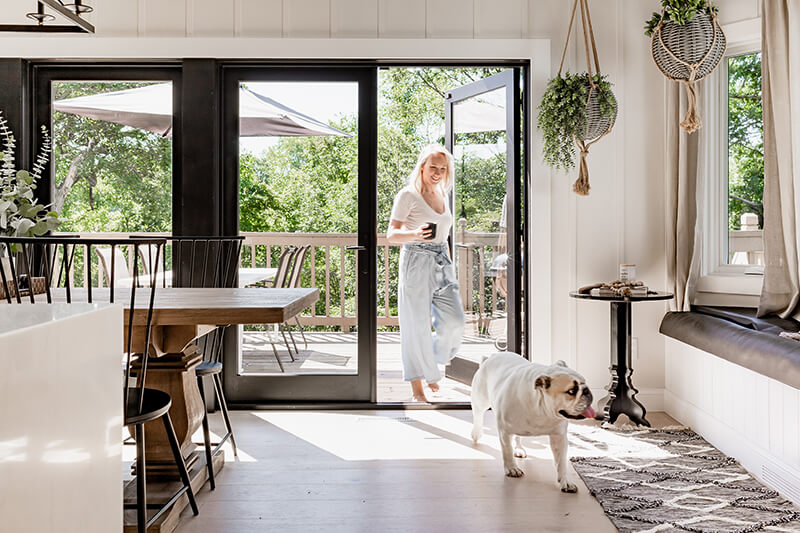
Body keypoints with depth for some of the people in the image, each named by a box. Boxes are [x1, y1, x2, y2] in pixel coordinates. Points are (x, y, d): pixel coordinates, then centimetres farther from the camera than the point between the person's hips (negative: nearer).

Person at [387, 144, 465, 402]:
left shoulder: (442, 195, 15)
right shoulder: (408, 195, -5)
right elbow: (391, 235, -9)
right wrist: (416, 234, -27)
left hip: (442, 264, 6)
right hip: (416, 263, -6)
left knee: (454, 321, -4)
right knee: (417, 325, -1)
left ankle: (430, 365, 22)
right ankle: (417, 386, 11)